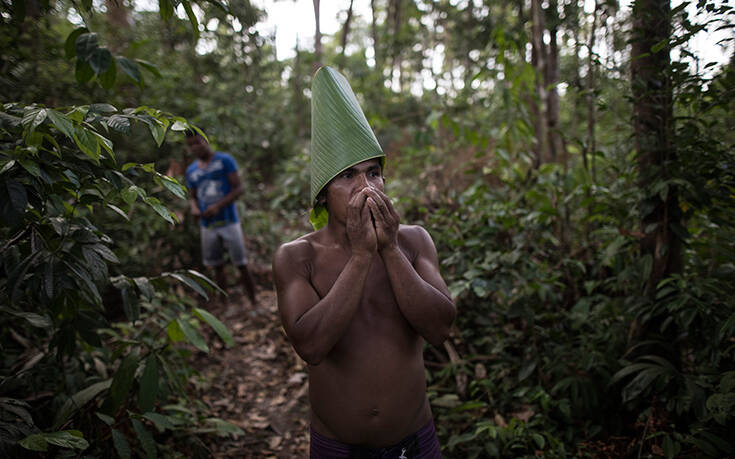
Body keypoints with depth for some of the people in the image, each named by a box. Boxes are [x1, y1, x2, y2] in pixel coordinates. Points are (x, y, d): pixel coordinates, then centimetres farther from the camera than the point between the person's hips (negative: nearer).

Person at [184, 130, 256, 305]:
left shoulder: (225, 160, -3)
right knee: (217, 267, 10)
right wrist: (194, 208, -5)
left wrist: (218, 206, -19)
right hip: (208, 225, 4)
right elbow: (192, 197, 19)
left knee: (241, 264, -3)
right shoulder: (191, 171, 10)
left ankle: (253, 303, 6)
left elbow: (238, 188, -8)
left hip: (228, 221, -4)